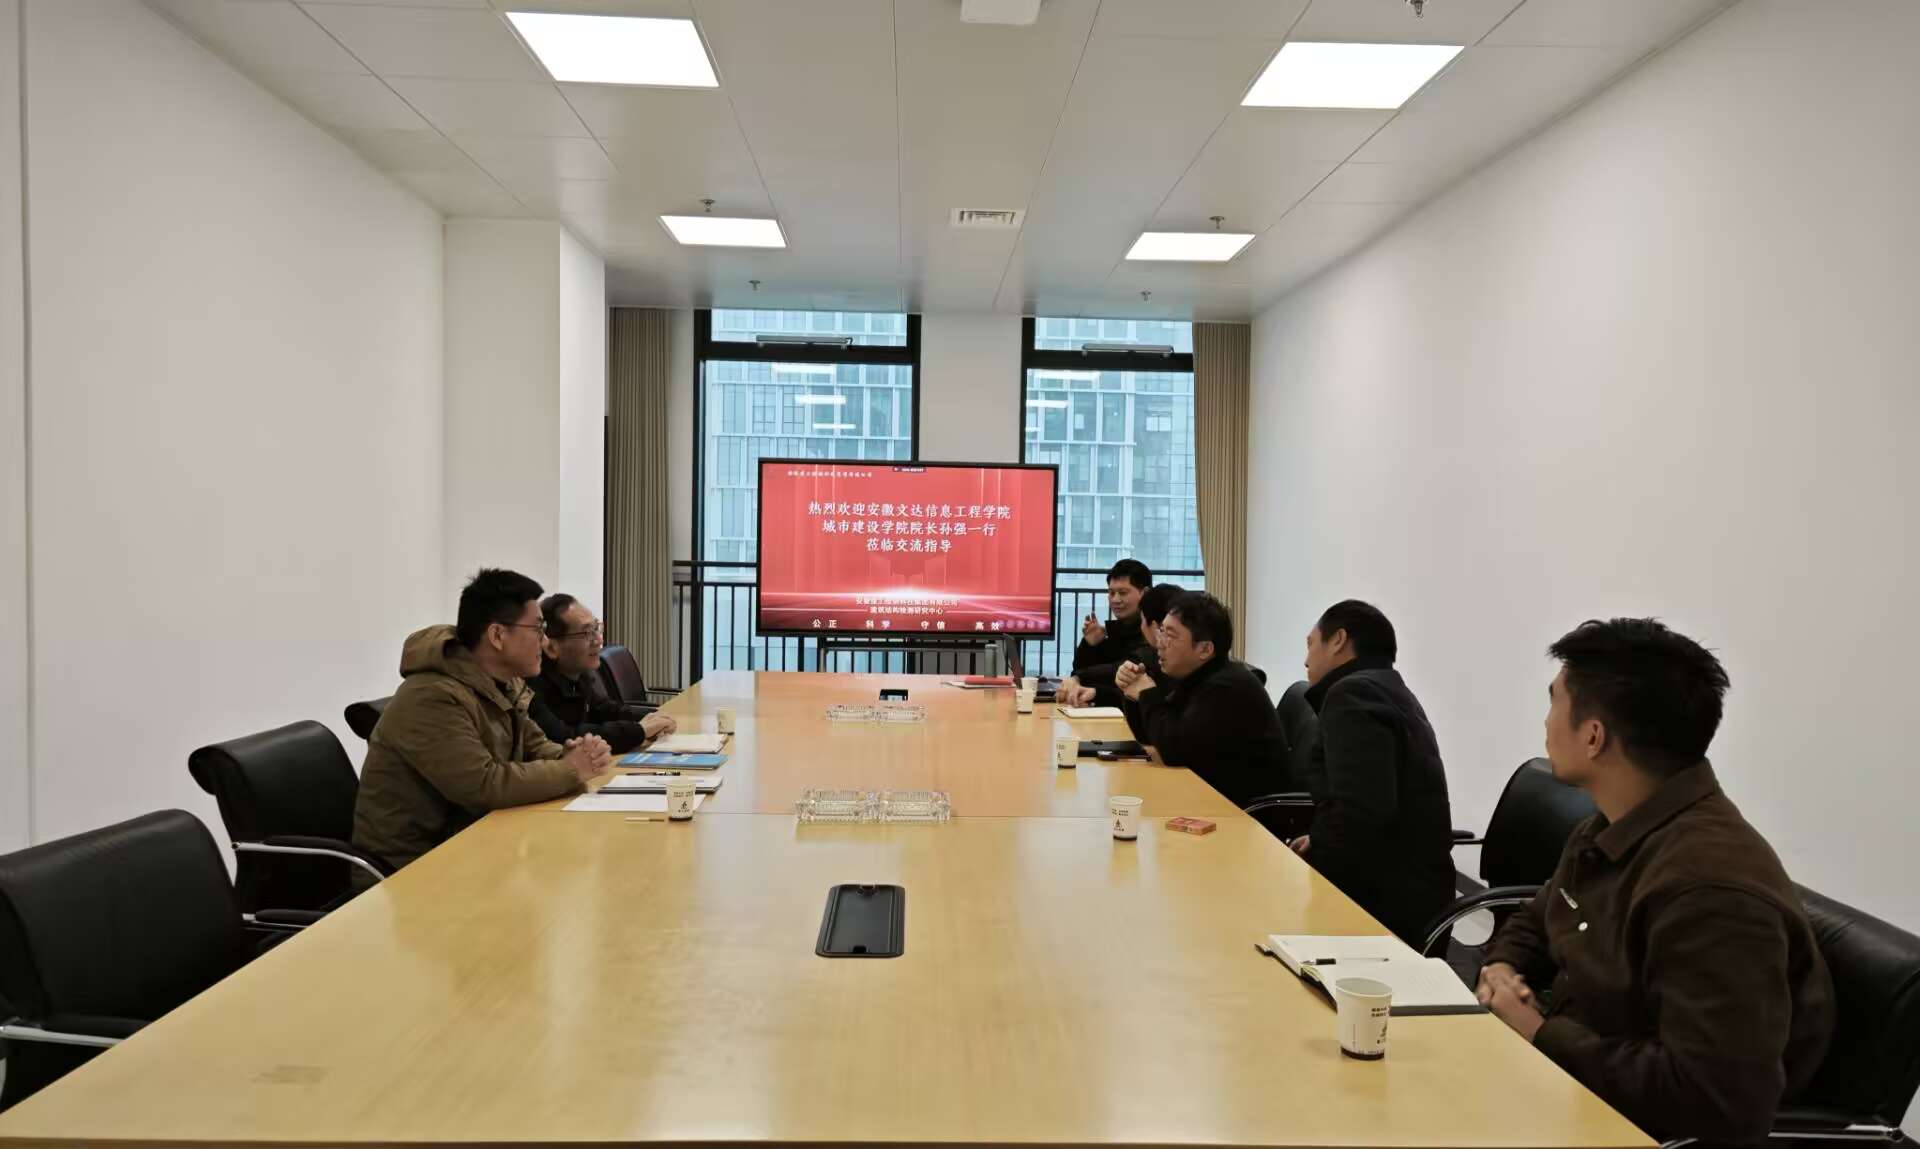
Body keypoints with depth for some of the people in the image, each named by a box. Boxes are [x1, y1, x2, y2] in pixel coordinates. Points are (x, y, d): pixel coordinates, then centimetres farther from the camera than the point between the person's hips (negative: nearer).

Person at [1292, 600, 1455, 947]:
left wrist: (1308, 868, -14)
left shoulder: (1354, 694, -14)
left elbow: (1362, 812, -27)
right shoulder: (1387, 690, 18)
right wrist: (1321, 844, 5)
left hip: (1387, 903, -9)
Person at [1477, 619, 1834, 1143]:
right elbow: (1534, 924, 18)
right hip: (1566, 1073, 8)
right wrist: (1503, 969, -4)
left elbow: (1722, 1103, -33)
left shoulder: (1710, 887, -29)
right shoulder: (1614, 826, 1)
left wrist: (1542, 1036, -24)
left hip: (1638, 1127, -8)